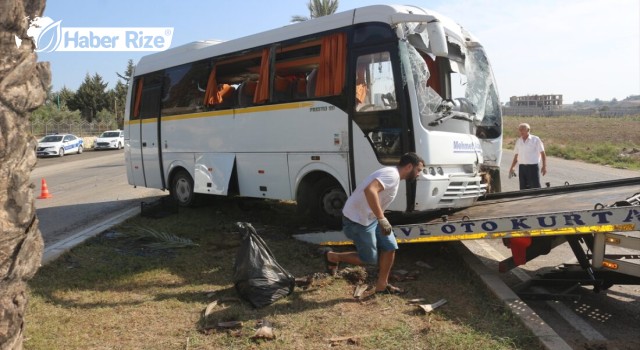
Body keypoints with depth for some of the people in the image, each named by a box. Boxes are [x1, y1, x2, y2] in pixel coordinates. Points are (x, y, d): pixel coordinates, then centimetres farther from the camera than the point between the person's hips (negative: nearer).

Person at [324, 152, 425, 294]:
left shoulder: (393, 175, 12)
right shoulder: (392, 174, -21)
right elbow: (370, 190, -38)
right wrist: (382, 219, -36)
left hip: (370, 218, 10)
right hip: (357, 220, -10)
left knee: (390, 247, 9)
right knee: (368, 259, 2)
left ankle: (382, 285, 20)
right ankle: (332, 257, 20)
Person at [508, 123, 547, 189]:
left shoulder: (536, 140, -2)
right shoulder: (518, 141, 11)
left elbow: (542, 153, -1)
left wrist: (544, 166, -10)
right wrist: (512, 168, 15)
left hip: (533, 167, -4)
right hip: (522, 167, 5)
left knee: (535, 188, -5)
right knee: (523, 188, 7)